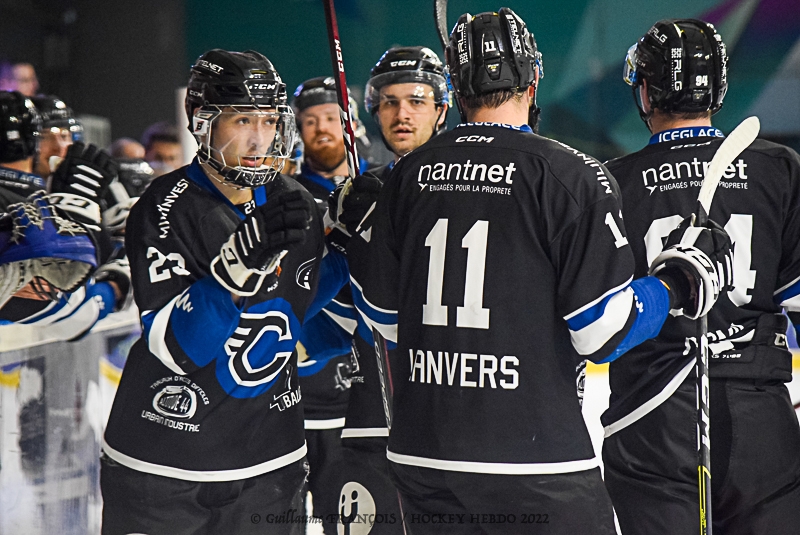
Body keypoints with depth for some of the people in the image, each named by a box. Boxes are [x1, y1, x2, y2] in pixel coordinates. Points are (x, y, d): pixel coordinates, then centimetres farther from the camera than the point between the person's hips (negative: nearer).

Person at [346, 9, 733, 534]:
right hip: (534, 464, -5)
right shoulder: (570, 173, -9)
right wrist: (678, 283, 4)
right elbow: (602, 330, -12)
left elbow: (382, 312, 12)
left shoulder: (409, 174, 5)